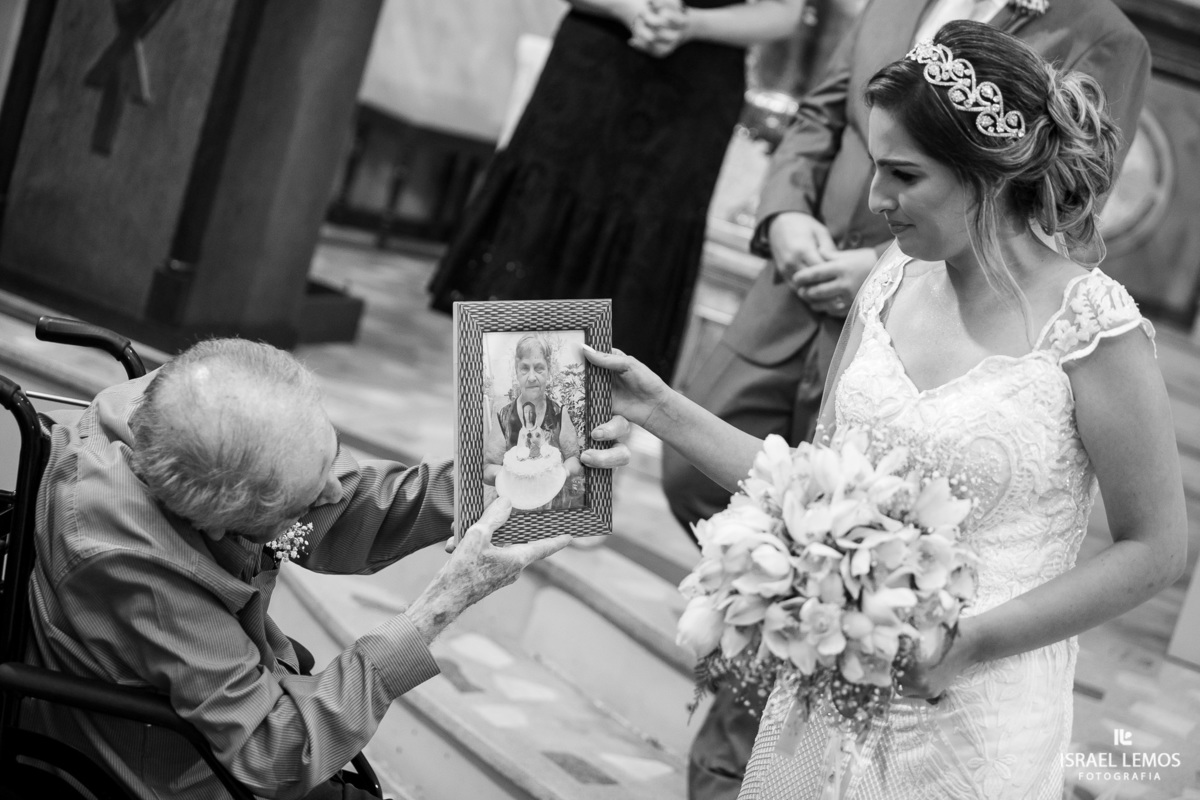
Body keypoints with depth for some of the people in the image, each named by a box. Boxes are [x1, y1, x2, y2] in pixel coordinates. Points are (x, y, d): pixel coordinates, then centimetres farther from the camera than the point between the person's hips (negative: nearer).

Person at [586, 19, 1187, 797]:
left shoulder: (1089, 326, -16)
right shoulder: (894, 281, 0)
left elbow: (1155, 549, -10)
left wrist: (976, 641, -16)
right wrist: (659, 407, 0)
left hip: (972, 724, -5)